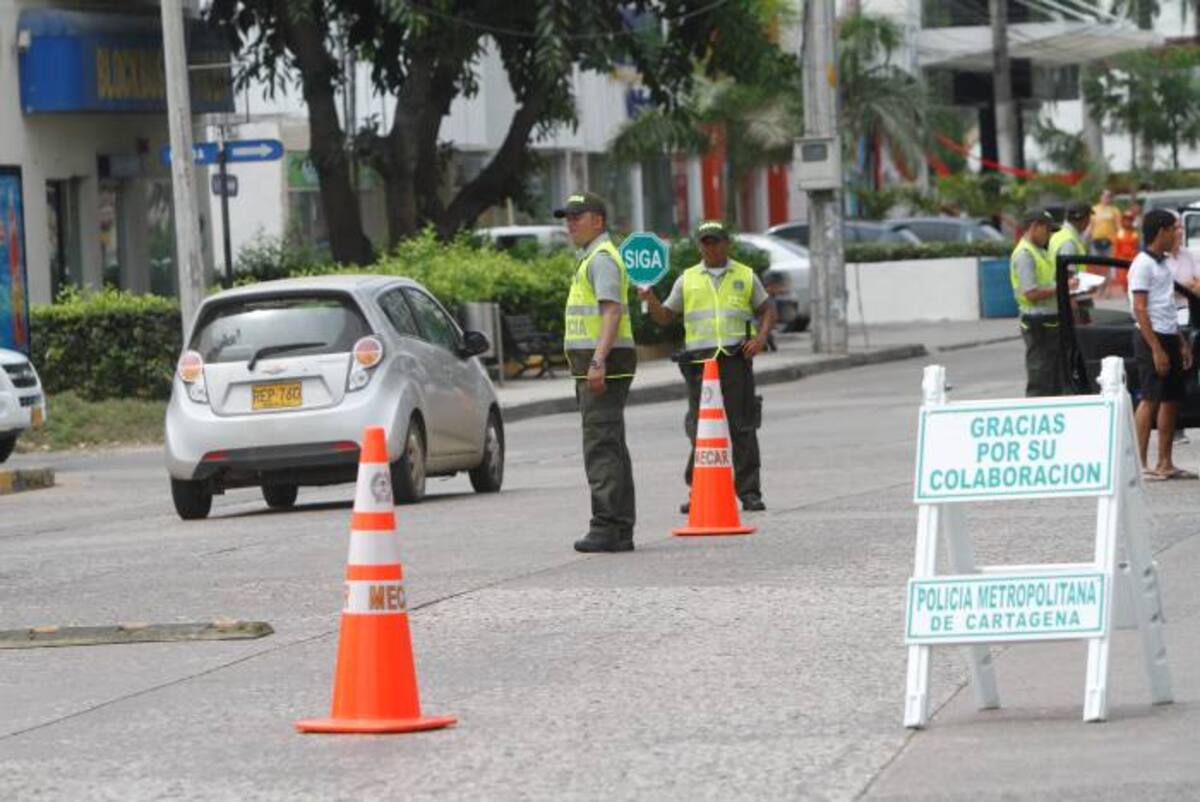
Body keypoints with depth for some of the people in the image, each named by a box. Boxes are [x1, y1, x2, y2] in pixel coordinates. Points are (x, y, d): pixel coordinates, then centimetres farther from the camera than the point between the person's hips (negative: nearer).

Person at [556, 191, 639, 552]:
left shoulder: (602, 258, -11)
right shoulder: (590, 258, 22)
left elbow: (612, 311, -22)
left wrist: (598, 361, -30)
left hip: (604, 365, -11)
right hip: (595, 366, 11)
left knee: (602, 446, -14)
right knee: (611, 447, 9)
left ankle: (606, 527, -18)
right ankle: (620, 531, 9)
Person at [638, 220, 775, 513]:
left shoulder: (745, 276, 12)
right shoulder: (687, 280, 14)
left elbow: (767, 309, 16)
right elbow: (665, 316, 15)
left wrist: (761, 336, -2)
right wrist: (651, 300, -5)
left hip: (736, 359, -1)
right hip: (700, 359, 1)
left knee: (742, 428, -3)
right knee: (700, 429, -1)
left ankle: (749, 492, -1)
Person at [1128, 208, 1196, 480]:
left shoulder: (1162, 263, 17)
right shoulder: (1143, 264, -12)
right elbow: (1140, 310, -17)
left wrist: (1181, 343, 21)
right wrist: (1156, 349, -21)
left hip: (1169, 338, 9)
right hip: (1151, 338, -9)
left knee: (1171, 399, 8)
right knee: (1150, 399, -10)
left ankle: (1165, 463, 12)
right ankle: (1139, 463, -9)